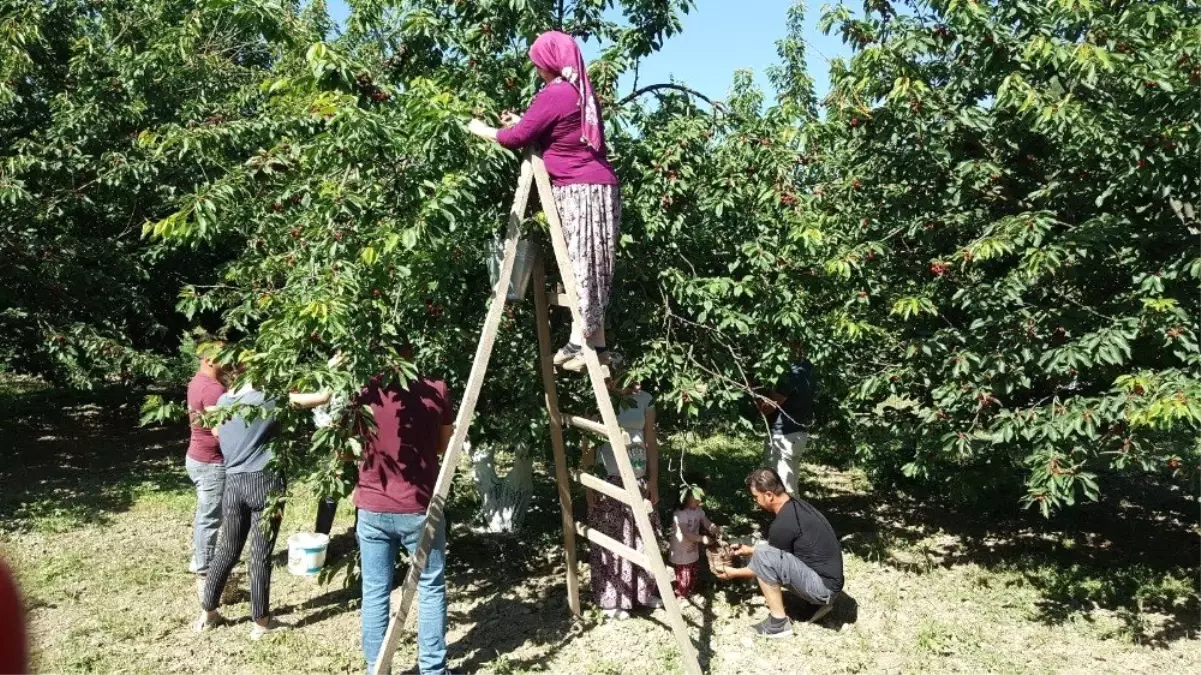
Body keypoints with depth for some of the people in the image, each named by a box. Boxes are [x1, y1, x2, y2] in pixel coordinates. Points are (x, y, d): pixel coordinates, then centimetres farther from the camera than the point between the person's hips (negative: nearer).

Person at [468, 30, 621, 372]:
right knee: (589, 266, 8)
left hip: (579, 190, -9)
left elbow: (517, 138, -7)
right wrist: (521, 122, 27)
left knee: (580, 264, -9)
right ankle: (596, 342, 9)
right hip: (599, 187, 9)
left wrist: (481, 129, 9)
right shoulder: (582, 93, 18)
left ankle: (580, 342, -9)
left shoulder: (552, 95, -9)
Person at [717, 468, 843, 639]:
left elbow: (768, 563, -5)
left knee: (763, 556, -20)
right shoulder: (797, 505, 6)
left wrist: (734, 573, 8)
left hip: (823, 586, -10)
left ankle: (779, 623, -7)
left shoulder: (783, 524, -22)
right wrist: (749, 550, 26)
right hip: (827, 580, 10)